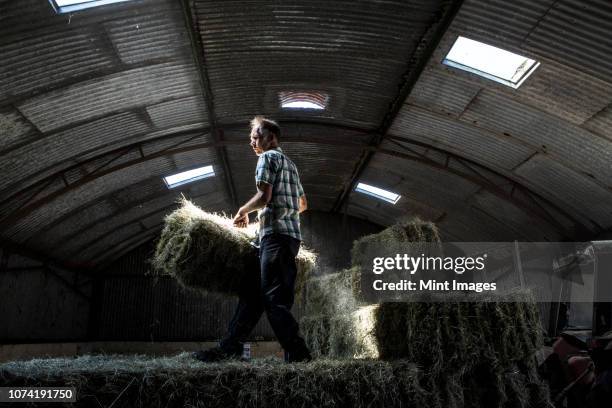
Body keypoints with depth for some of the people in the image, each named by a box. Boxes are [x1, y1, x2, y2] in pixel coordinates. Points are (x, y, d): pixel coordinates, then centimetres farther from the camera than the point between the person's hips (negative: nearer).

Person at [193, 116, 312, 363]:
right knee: (252, 292, 8)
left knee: (274, 298, -12)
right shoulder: (289, 163, 26)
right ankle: (229, 348, 10)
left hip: (276, 234, -9)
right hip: (291, 235, 9)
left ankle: (298, 354, -14)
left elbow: (263, 197, -13)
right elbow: (303, 204, 30)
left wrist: (243, 211, 3)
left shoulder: (267, 157, 0)